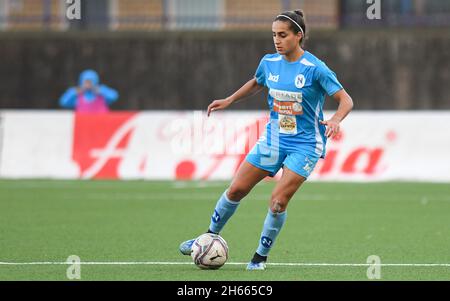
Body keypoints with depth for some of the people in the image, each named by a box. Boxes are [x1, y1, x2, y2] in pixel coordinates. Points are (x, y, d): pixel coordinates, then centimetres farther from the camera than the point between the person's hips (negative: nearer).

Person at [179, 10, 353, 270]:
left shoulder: (315, 69, -17)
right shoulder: (269, 63, 0)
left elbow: (346, 100, -17)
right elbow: (256, 84, 24)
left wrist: (335, 121, -35)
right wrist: (229, 100, 17)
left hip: (304, 145, -5)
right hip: (273, 139, 5)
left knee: (278, 201, -14)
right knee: (236, 190, 3)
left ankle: (261, 256, 6)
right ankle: (209, 237, 24)